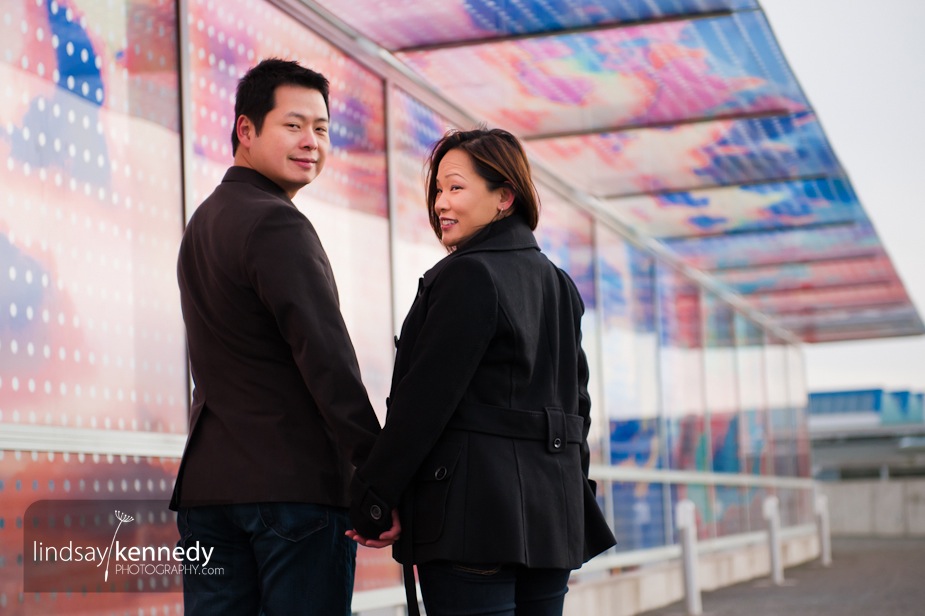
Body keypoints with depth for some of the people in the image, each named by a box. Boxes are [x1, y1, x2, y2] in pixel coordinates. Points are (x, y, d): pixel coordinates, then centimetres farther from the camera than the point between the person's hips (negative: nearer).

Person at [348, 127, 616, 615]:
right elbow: (577, 402, 18)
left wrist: (371, 500, -10)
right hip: (553, 512, 9)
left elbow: (424, 399, -14)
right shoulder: (557, 283, 15)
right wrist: (569, 496, 24)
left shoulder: (468, 275, -11)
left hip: (474, 514, -9)